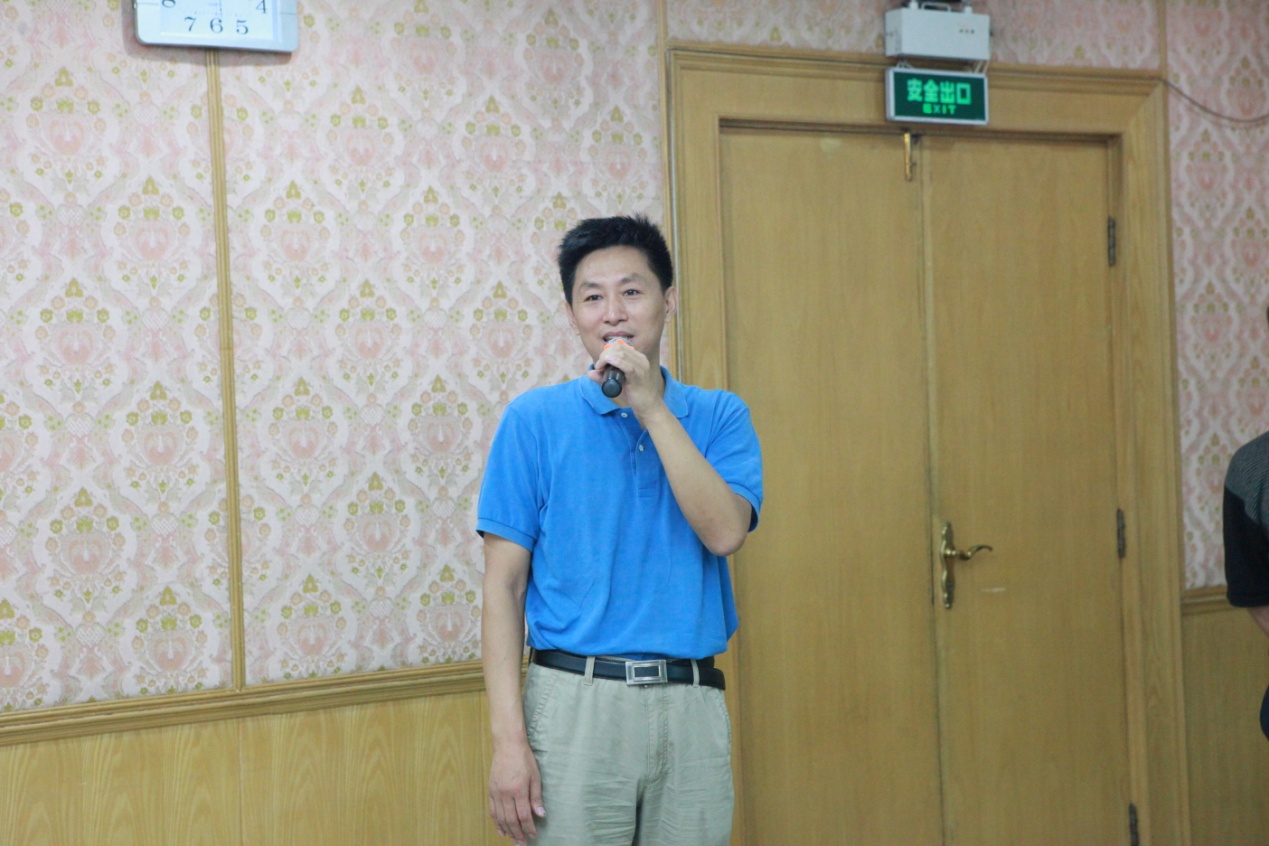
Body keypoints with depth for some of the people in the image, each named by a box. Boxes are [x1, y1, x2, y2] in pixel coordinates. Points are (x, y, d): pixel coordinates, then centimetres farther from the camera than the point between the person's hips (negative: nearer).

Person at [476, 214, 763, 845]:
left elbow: (725, 531, -11)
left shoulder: (720, 416, 7)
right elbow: (504, 585, -1)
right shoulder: (534, 418, 2)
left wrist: (652, 408, -12)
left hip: (691, 708, 2)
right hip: (576, 704, -2)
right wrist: (508, 738, -9)